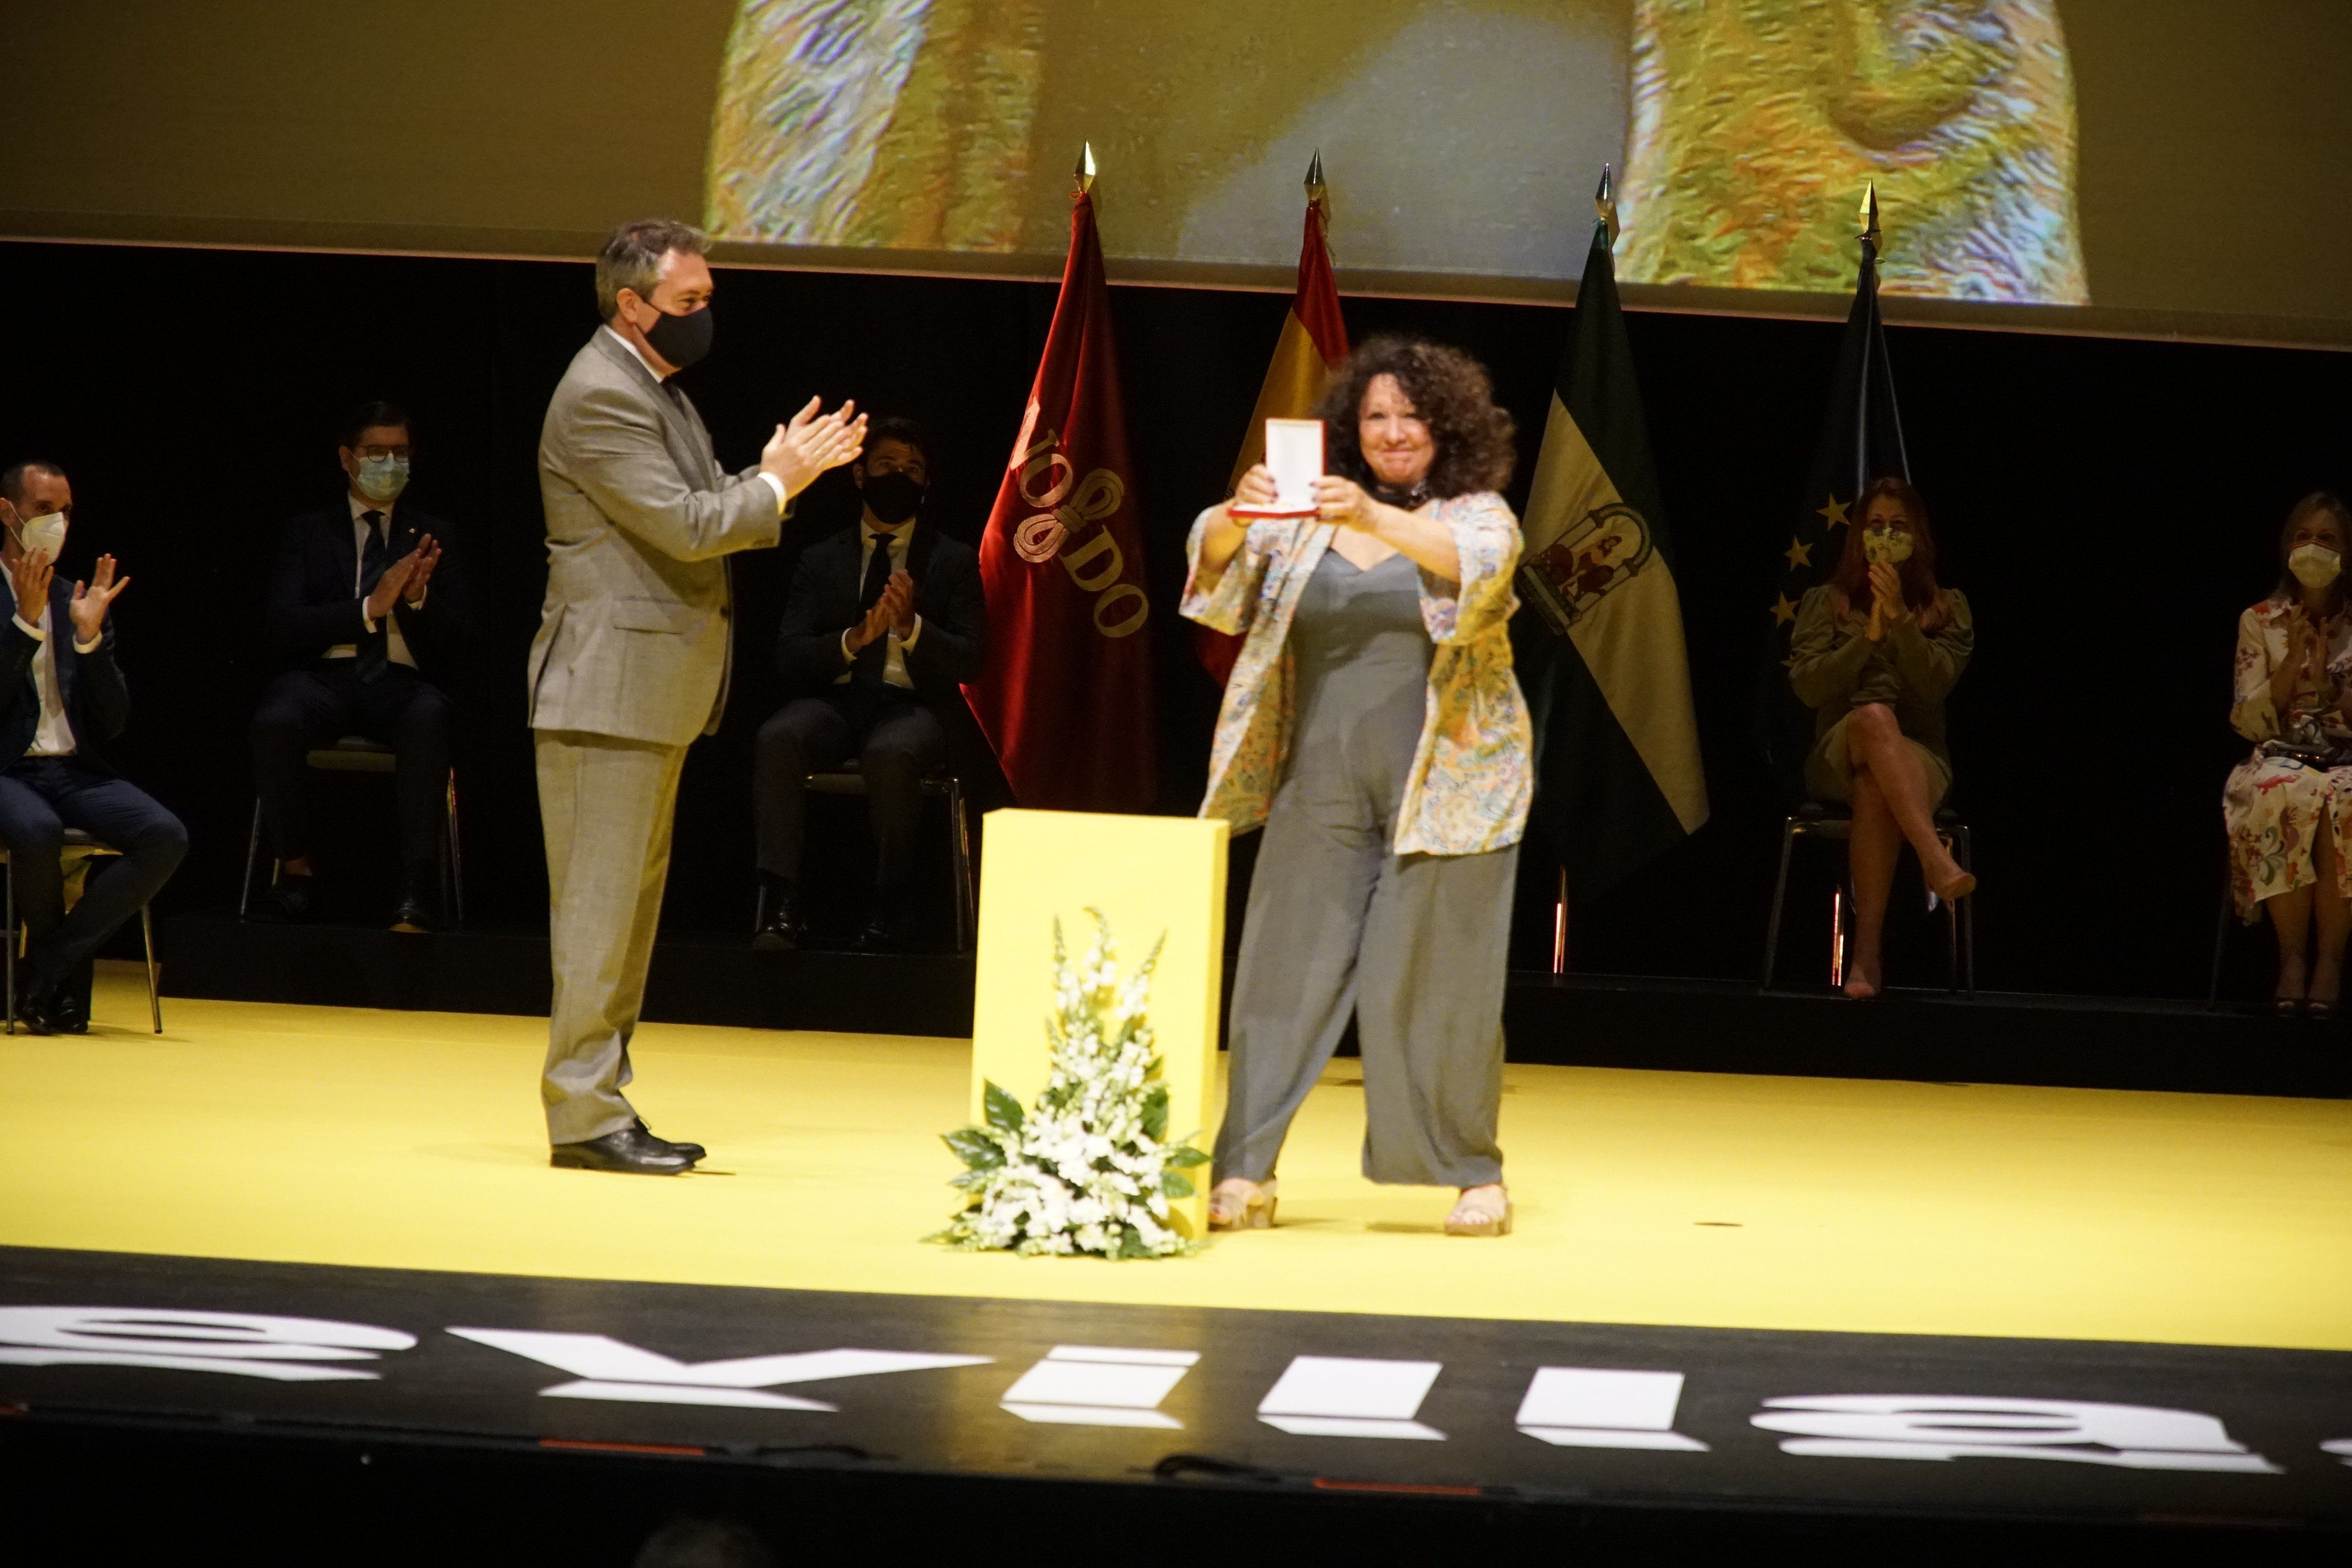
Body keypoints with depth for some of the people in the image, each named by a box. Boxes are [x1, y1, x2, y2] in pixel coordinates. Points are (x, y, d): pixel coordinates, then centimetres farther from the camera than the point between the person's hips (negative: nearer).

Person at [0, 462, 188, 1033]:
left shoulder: (80, 602, 15)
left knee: (166, 837, -23)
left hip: (75, 770, 5)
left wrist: (90, 636, -5)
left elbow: (113, 723, 9)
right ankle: (66, 978, -9)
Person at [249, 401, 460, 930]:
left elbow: (454, 648, 11)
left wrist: (417, 596, -10)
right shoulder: (307, 532, 15)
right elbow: (283, 629, 0)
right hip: (325, 676, 0)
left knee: (428, 721, -38)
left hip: (402, 681, 0)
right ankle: (296, 871, -19)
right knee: (275, 723, -35)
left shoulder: (431, 536, 18)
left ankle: (418, 889, -39)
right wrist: (369, 608, -12)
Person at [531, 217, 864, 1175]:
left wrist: (780, 473, 3)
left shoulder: (656, 390, 17)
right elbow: (683, 526, -21)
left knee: (631, 901, 13)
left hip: (655, 691, 11)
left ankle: (603, 1099, 20)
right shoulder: (600, 396, -16)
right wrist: (777, 483, -9)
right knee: (599, 904, -7)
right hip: (610, 689, -11)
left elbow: (705, 517, 17)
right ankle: (583, 1115, -4)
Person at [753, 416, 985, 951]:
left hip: (912, 704, -2)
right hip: (833, 699, 2)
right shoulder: (822, 560, 16)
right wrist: (852, 640, -13)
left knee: (891, 753, -38)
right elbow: (789, 657, 6)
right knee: (777, 739, -33)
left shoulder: (954, 561, 12)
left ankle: (890, 908, -22)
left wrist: (911, 628, -16)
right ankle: (783, 904, -34)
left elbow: (966, 662, 3)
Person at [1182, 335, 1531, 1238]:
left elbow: (1475, 562, -22)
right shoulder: (1308, 517, 7)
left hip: (1445, 786, -2)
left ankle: (1475, 1173, 11)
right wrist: (1234, 522, -29)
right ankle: (1245, 1171, 1)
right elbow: (1218, 570, -6)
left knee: (1438, 978, -1)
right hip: (1322, 783, 3)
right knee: (1286, 966, -1)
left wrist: (1377, 520, -39)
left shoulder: (1478, 513, 0)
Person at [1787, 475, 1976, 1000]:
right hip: (1838, 755, 0)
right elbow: (1809, 687, -3)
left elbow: (1935, 684, -7)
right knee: (1874, 717, -39)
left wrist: (1900, 618, -19)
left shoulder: (1947, 607, 11)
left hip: (1917, 759, 0)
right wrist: (1869, 635, -14)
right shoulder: (1824, 602, 12)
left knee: (1875, 787, -40)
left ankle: (1868, 952, -47)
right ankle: (1936, 858, -56)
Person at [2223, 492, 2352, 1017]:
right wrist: (2292, 662, -7)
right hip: (2282, 757, 1)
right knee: (2285, 795, -38)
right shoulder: (2259, 621, 11)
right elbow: (2249, 722, 5)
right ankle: (2293, 954, -30)